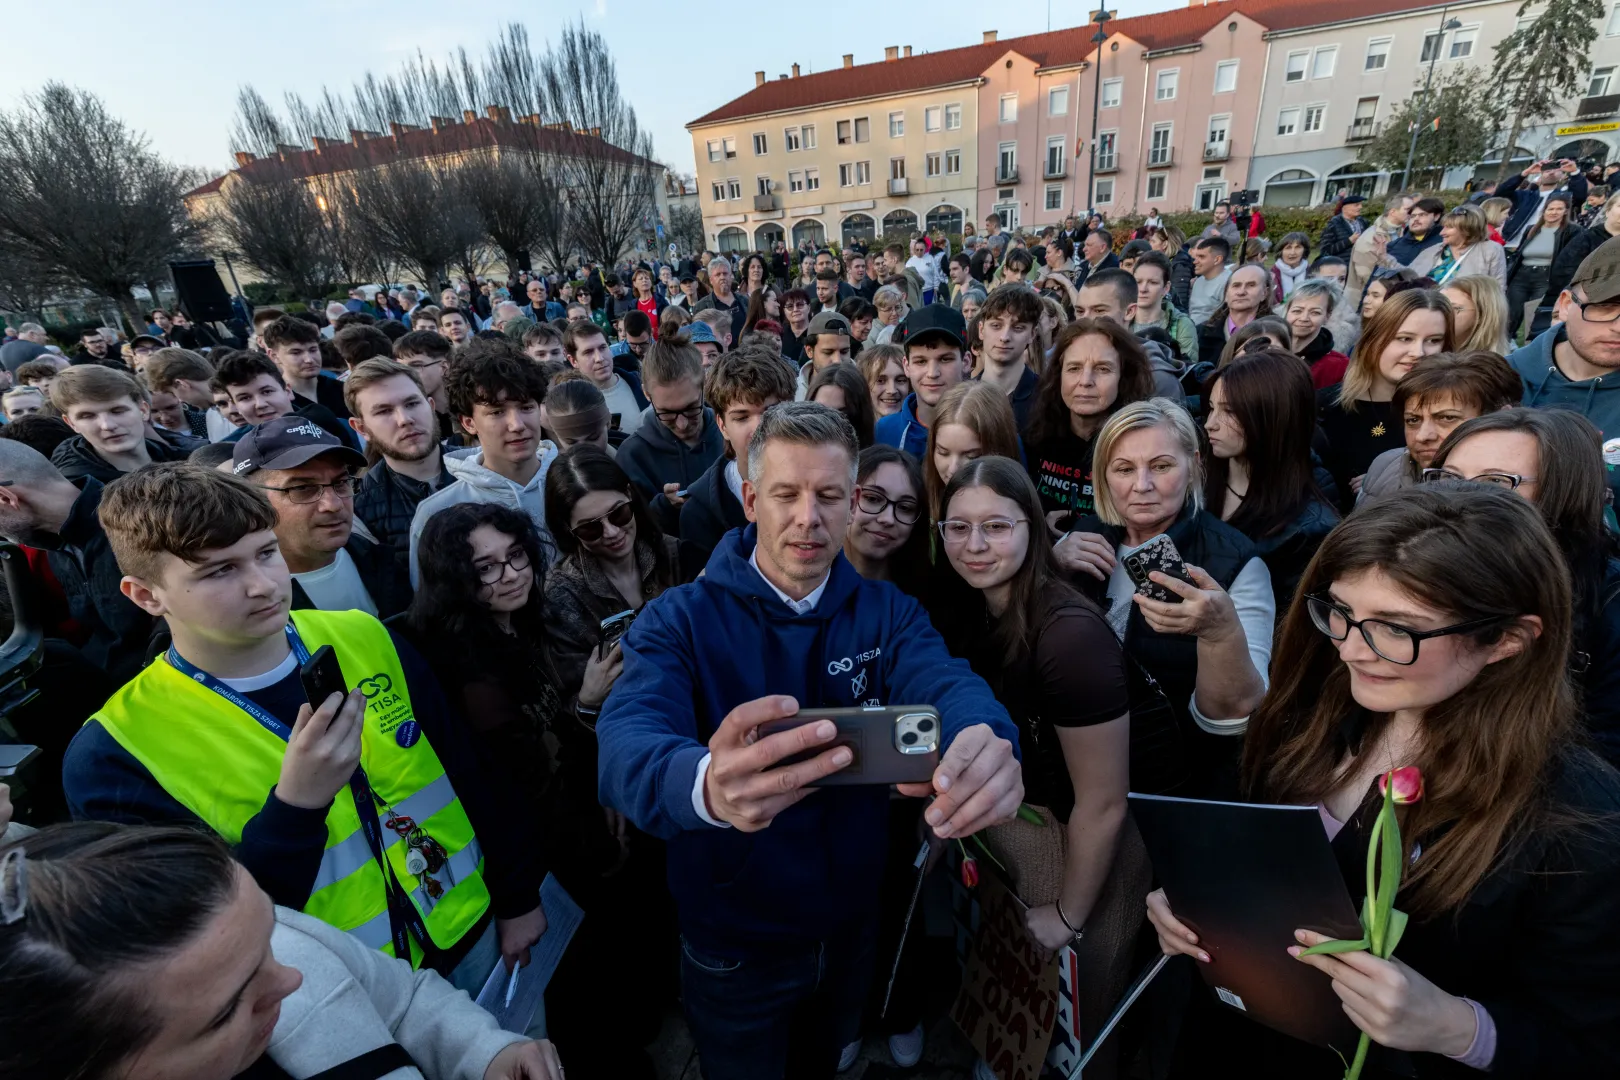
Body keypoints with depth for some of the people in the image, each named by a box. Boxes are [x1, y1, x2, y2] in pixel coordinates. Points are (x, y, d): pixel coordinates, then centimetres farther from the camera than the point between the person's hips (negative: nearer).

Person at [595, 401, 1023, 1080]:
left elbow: (947, 686, -27)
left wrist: (986, 745, -52)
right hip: (733, 945, -3)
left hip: (853, 927, 3)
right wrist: (705, 785, -60)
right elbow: (627, 743, -36)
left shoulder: (887, 611, -10)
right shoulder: (680, 618, -21)